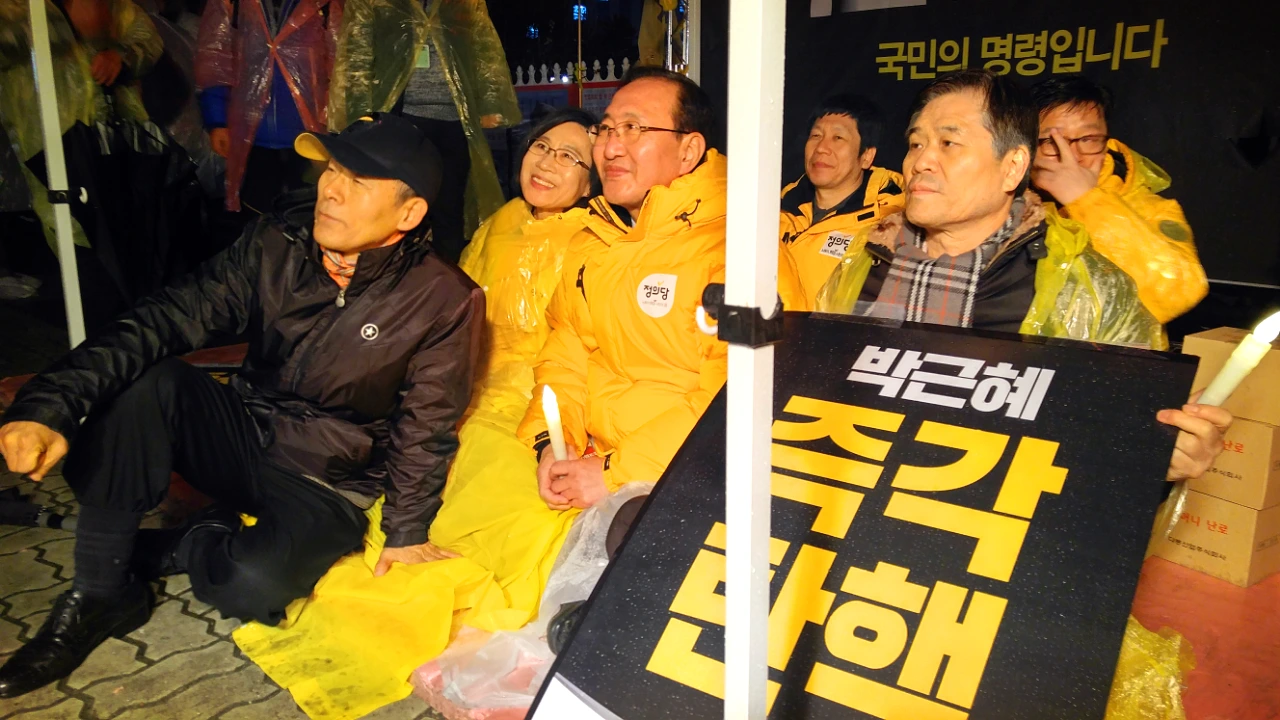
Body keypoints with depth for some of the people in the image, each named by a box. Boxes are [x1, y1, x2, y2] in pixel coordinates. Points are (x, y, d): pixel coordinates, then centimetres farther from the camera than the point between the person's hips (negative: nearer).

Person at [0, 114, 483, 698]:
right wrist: (52, 403, -26)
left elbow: (426, 427, -11)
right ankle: (101, 593, -10)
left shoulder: (444, 301, -19)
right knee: (146, 379, -24)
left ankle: (154, 550, 3)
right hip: (243, 434, 4)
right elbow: (167, 320, -15)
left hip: (327, 488, -3)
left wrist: (404, 533, -5)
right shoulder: (277, 245, -9)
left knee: (251, 584, -32)